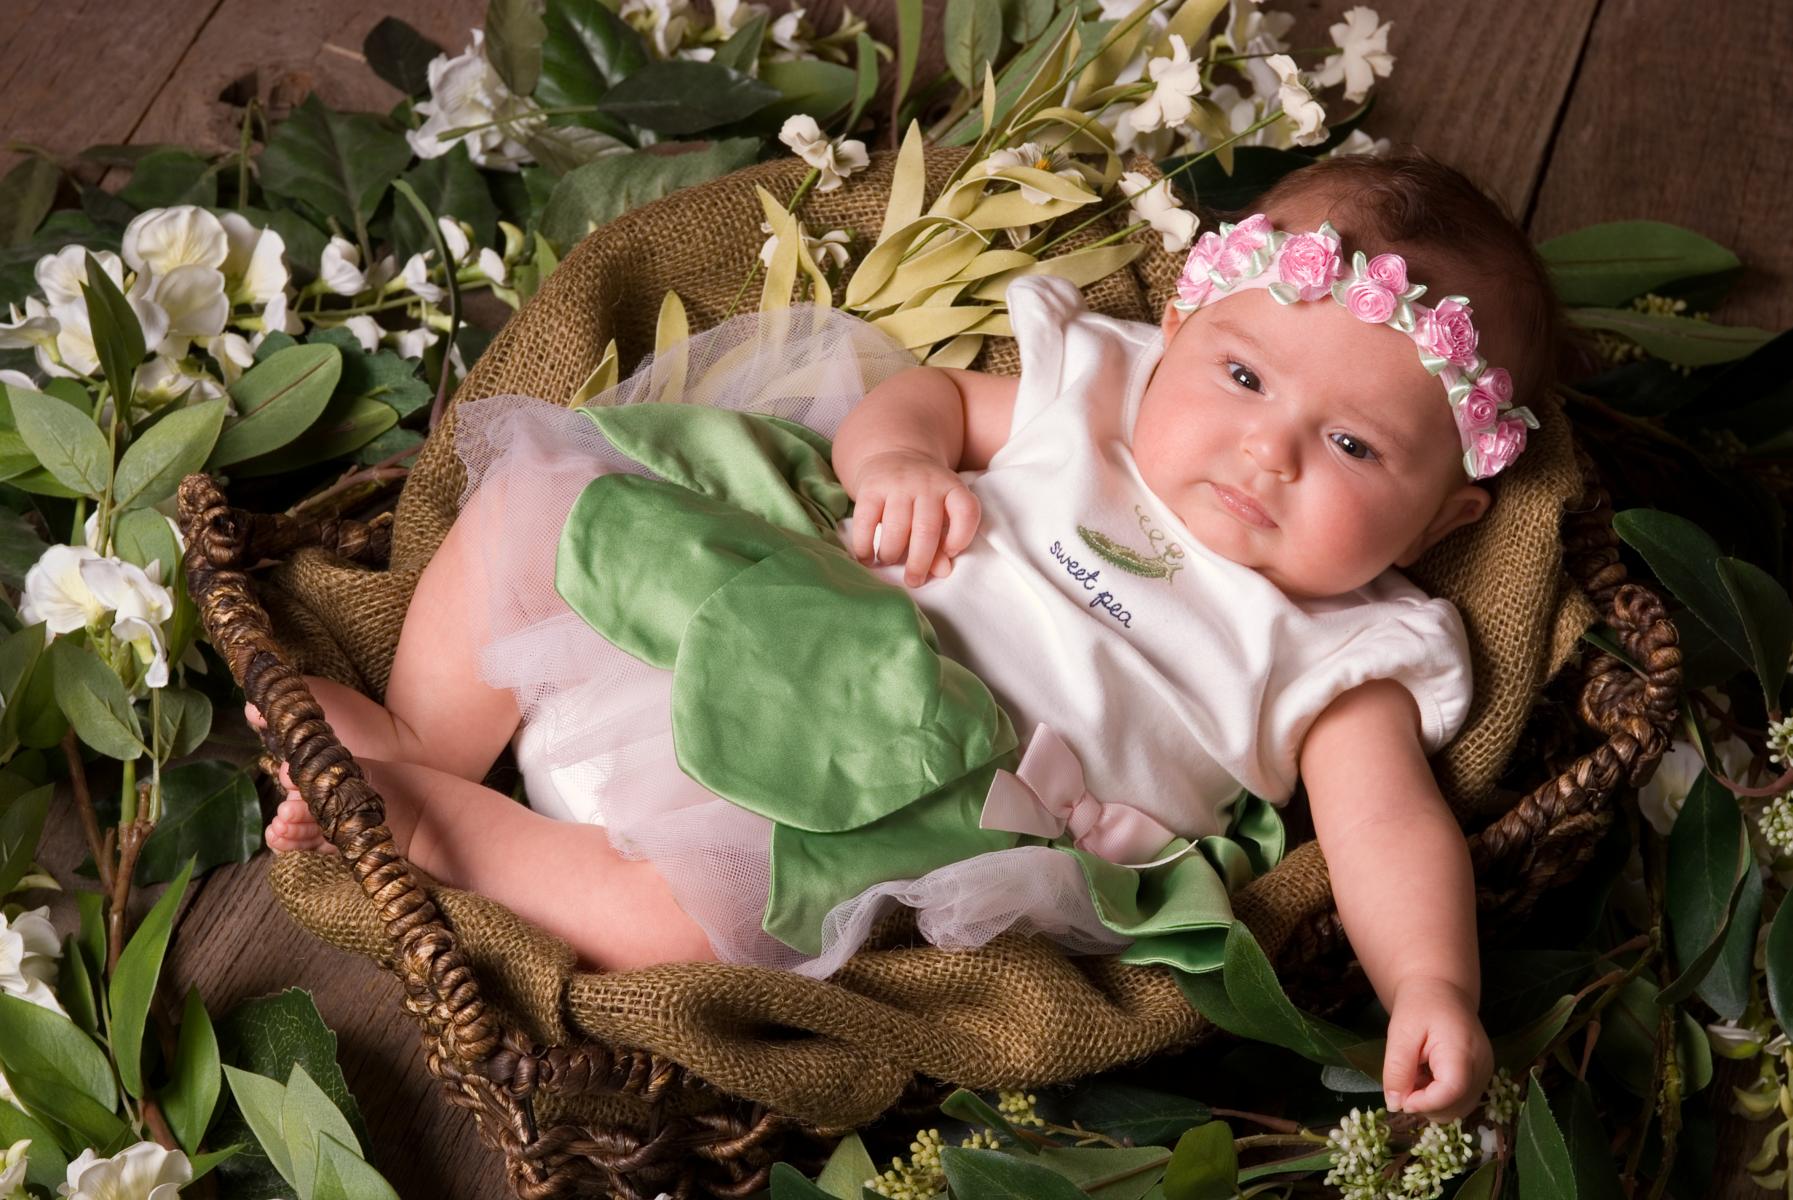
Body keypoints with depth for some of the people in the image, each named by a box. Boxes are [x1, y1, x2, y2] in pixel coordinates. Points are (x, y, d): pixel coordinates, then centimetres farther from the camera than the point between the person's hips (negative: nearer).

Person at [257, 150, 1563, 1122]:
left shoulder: (1339, 658, 1)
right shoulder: (1096, 387, 9)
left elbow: (1390, 826, -9)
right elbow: (921, 393, 15)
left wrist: (1433, 989, -28)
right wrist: (895, 459, -9)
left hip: (889, 792, -4)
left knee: (692, 908, -32)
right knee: (535, 509, -7)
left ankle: (423, 818, -11)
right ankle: (415, 749, 4)